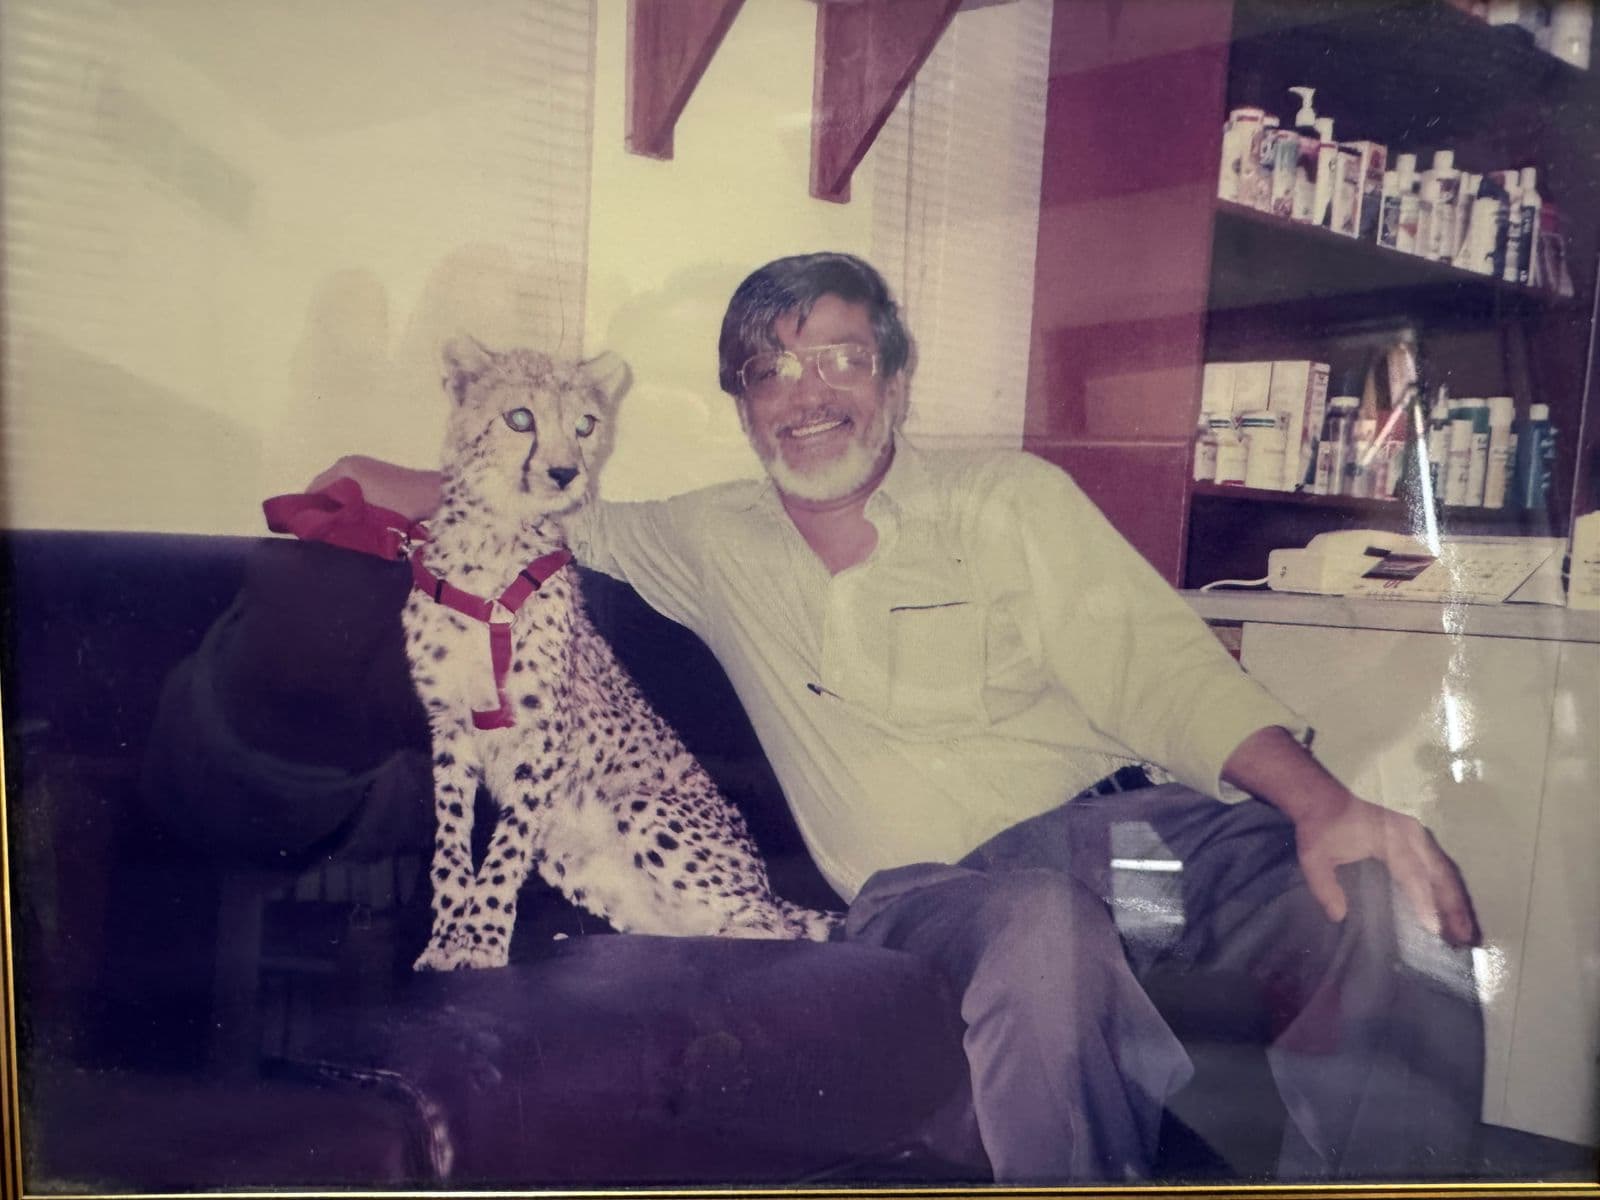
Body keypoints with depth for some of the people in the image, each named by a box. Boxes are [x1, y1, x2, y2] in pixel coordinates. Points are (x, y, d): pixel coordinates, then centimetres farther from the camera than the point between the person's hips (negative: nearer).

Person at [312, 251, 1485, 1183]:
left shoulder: (1011, 497, 8)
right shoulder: (716, 543, 17)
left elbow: (1164, 669, -1)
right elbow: (561, 515, 34)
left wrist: (1323, 802, -17)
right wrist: (383, 481, 26)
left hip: (1123, 818, 1)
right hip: (932, 887, 0)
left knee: (1396, 913, -29)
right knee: (1043, 925, -38)